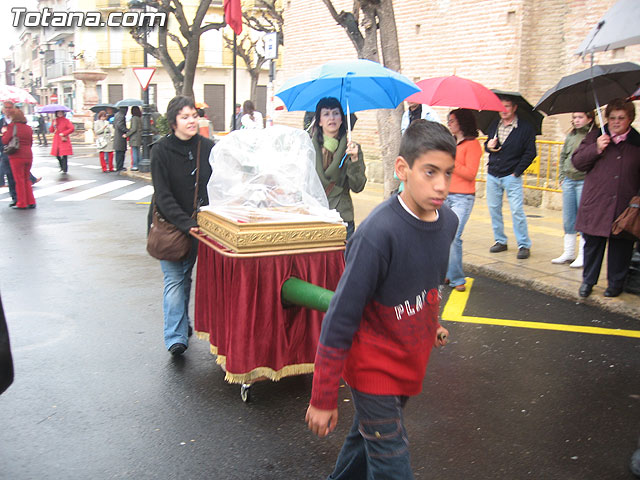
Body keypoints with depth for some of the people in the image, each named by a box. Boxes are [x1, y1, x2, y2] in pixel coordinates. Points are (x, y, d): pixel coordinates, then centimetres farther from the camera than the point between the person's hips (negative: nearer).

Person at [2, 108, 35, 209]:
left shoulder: (12, 126, -7)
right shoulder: (28, 128, 9)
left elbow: (5, 141, -7)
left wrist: (4, 132, 9)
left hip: (17, 156, -5)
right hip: (28, 155, 5)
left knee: (19, 180, 2)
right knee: (26, 180, 16)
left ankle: (22, 204, 6)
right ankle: (31, 202, 15)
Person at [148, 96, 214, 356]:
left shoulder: (208, 147, 0)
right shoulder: (161, 150, -10)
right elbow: (163, 195, -15)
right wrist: (186, 223, -24)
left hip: (197, 223, 3)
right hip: (170, 224, -3)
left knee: (185, 276, 14)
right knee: (174, 278, -8)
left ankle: (181, 324, 30)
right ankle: (176, 337, -9)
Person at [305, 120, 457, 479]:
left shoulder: (448, 221, -6)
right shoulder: (379, 232, -28)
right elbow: (341, 318, -23)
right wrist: (323, 398, -18)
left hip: (411, 360, 7)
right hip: (373, 367, -6)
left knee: (367, 439, 24)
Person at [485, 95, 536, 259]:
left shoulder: (525, 127, -4)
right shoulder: (494, 125, 10)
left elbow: (530, 153, -4)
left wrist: (517, 171, -9)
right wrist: (488, 146, -4)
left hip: (512, 176, -5)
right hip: (492, 176, 5)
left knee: (517, 211, -7)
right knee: (494, 209, 8)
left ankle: (524, 245, 3)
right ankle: (500, 241, 22)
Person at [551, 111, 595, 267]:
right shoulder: (570, 136, 11)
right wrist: (562, 176, 13)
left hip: (584, 182, -6)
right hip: (568, 181, 6)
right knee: (568, 219, 10)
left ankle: (583, 255, 7)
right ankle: (569, 252, 19)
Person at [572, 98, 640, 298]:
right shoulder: (594, 137, 6)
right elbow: (577, 162, 3)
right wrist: (596, 149, -12)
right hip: (596, 203, 0)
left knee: (621, 245, 7)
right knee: (593, 244, 6)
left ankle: (616, 282, 23)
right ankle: (588, 281, 21)